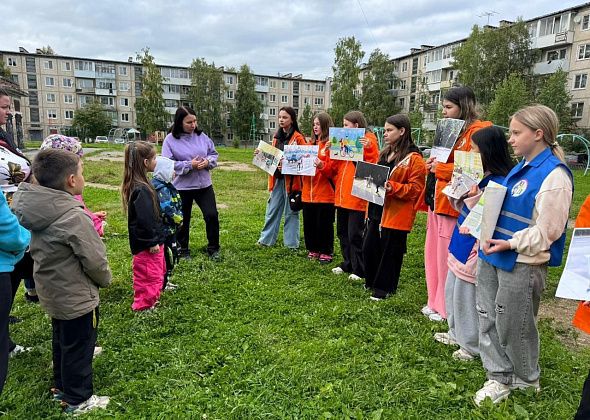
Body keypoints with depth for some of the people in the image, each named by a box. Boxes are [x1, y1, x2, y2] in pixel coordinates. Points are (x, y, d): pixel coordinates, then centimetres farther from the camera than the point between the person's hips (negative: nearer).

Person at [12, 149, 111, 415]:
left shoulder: (34, 209, -5)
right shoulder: (75, 217, -28)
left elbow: (36, 250, 7)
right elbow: (95, 260, -22)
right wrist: (105, 280, -3)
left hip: (50, 292, 8)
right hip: (76, 297, -8)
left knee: (61, 340, 26)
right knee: (79, 346, 10)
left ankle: (61, 385, 45)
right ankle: (77, 399, 28)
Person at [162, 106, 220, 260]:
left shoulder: (202, 136, 3)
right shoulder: (170, 140, -9)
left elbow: (214, 154, 10)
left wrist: (208, 162, -12)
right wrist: (189, 165, -20)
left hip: (204, 185, 3)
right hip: (182, 187, -3)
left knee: (212, 215, 1)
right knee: (183, 220, 10)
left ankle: (213, 248, 20)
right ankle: (182, 250, 29)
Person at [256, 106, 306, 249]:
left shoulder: (298, 138, -8)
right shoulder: (277, 136, 13)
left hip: (291, 179, -6)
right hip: (277, 178, 6)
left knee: (291, 212, 4)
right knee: (272, 210, 10)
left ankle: (291, 243, 15)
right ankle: (266, 239, 20)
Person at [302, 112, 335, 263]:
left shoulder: (331, 145, -6)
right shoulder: (312, 144, 16)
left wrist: (321, 165, -28)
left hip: (325, 192, -7)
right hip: (309, 192, 7)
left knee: (324, 224, 1)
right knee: (309, 223, 11)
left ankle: (326, 252, 14)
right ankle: (313, 249, 24)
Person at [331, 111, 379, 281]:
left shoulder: (368, 139, -5)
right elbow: (335, 167, 13)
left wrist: (367, 148, -28)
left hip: (357, 196, -8)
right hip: (342, 195, 8)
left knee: (355, 235, -2)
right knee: (342, 232, 15)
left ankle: (359, 269, 11)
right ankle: (347, 264, 29)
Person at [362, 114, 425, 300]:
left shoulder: (413, 158, -11)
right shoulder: (385, 153, 15)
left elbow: (416, 188, -15)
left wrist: (393, 187, -26)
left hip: (396, 214, -8)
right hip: (377, 210, 8)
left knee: (390, 252, 4)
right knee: (369, 248, 13)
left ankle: (384, 288, 19)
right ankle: (372, 282, 32)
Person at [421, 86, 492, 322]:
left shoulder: (477, 131, -10)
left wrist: (440, 168, -14)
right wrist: (432, 163, 6)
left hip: (453, 202, -9)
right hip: (437, 199, 9)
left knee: (447, 257, 0)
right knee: (433, 253, 14)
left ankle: (447, 309, 16)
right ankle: (435, 302, 28)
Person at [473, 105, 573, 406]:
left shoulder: (554, 175, -15)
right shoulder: (521, 167, 12)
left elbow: (547, 231, -19)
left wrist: (511, 244, -24)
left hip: (522, 265, -8)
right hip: (492, 256, 8)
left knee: (512, 325, 8)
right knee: (488, 318, 13)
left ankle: (526, 378, 33)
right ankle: (499, 377, 29)